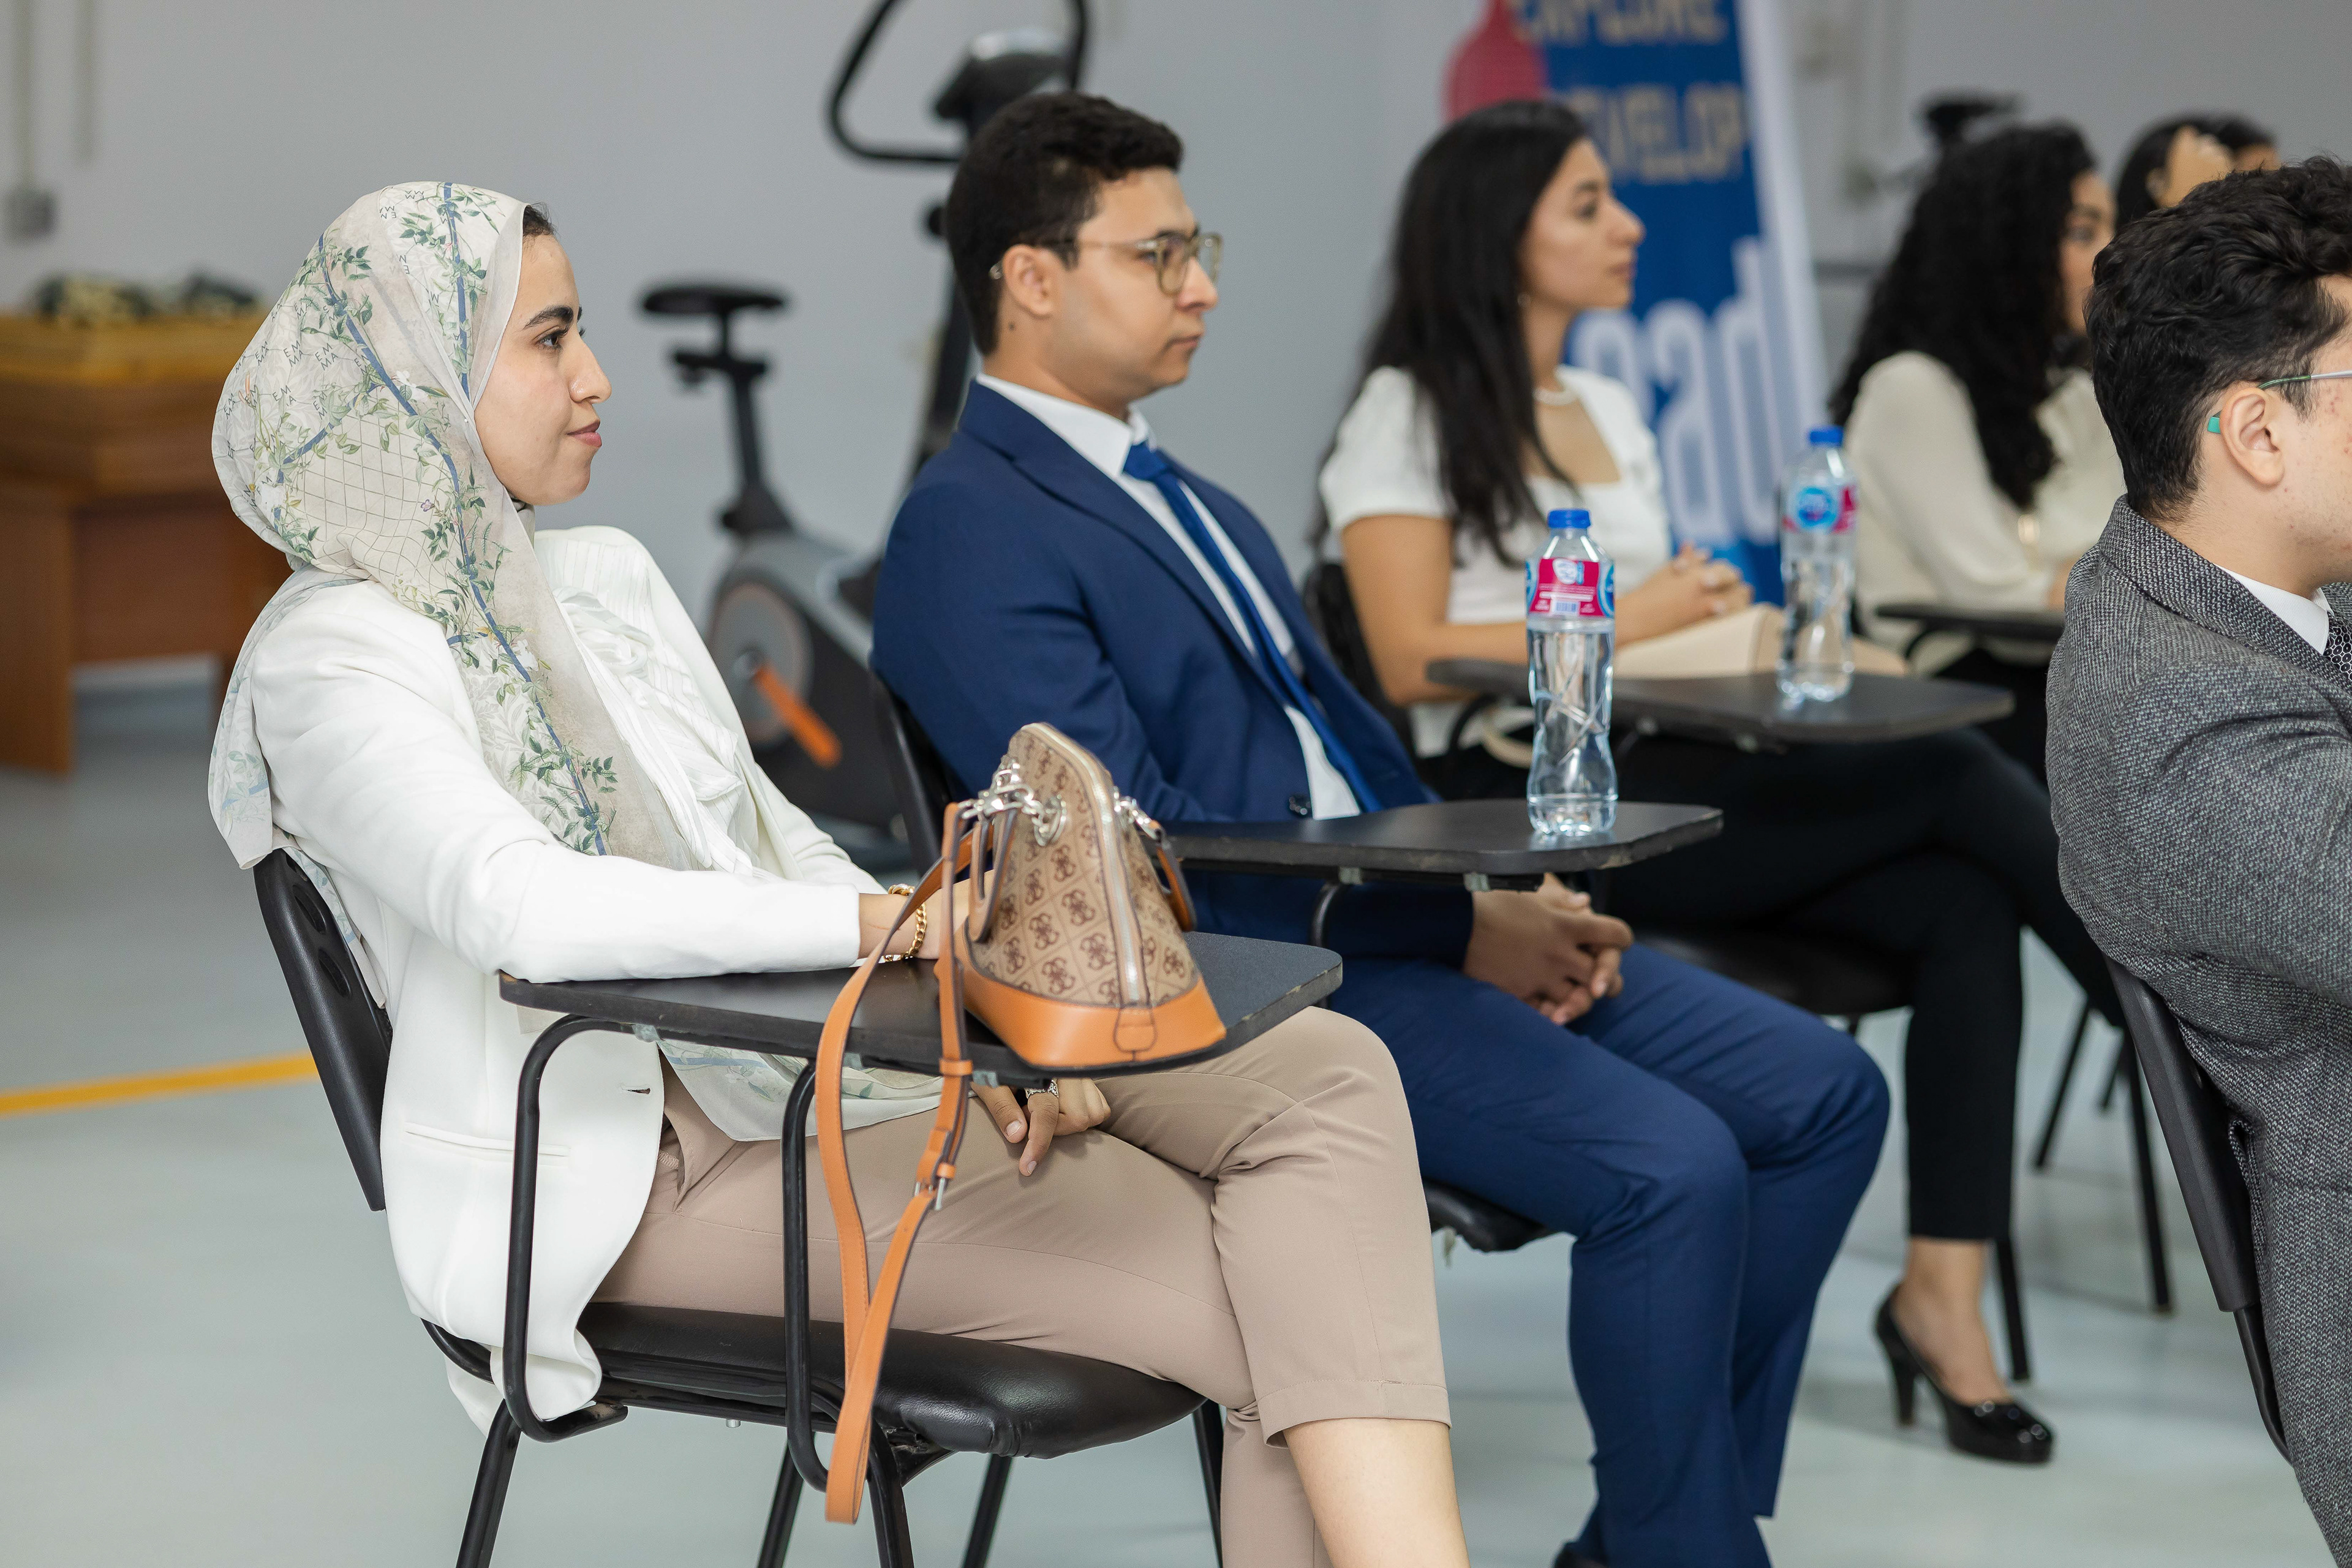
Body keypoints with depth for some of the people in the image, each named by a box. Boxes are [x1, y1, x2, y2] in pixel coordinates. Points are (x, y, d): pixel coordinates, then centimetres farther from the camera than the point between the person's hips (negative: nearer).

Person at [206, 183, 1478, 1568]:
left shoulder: (609, 577, 20)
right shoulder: (333, 663, -7)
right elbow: (522, 906, -25)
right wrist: (883, 921, -28)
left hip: (816, 1048, 8)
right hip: (656, 1168, -8)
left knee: (1325, 1077, -17)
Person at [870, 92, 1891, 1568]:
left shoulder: (1189, 501, 21)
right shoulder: (971, 533, -10)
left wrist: (1514, 894, 1)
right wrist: (1460, 930, -16)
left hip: (1407, 921, 10)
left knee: (1824, 1096, 1)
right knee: (1670, 1165, -26)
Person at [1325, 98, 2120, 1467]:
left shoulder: (1610, 411, 23)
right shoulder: (1409, 416, -1)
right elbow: (1413, 661, -10)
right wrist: (1623, 621, -10)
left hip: (1654, 776, 8)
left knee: (1963, 907, -20)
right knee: (1956, 782, -21)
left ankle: (1946, 1293, -25)